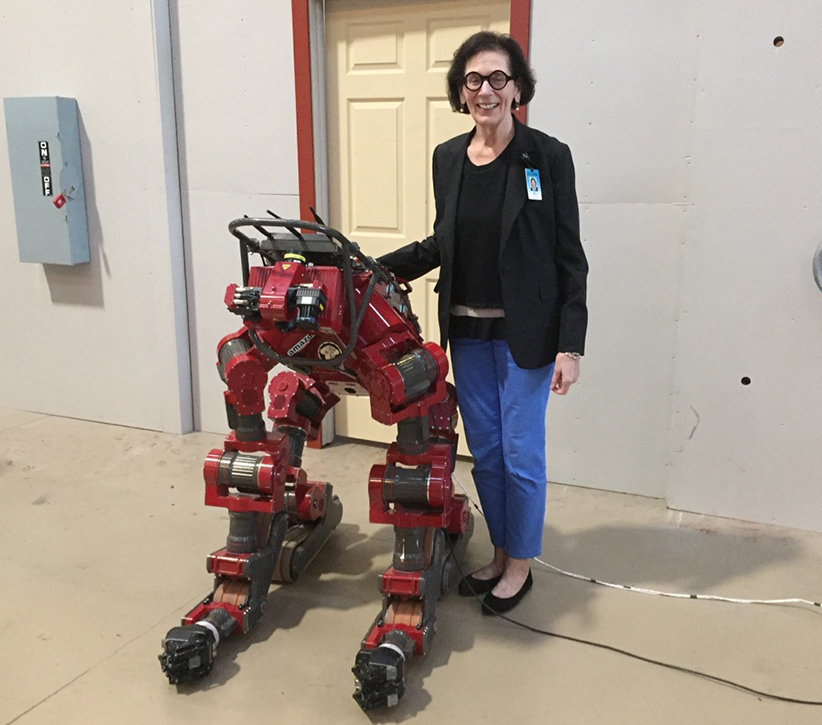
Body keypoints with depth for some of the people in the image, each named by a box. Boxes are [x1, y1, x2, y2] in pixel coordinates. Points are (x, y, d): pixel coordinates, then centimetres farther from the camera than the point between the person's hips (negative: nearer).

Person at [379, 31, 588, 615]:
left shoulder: (547, 156, -8)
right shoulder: (448, 158, 6)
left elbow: (569, 257, -8)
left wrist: (570, 345, -12)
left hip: (525, 331, -5)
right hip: (467, 330, 5)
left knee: (521, 452, 5)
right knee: (484, 451, 14)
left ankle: (520, 566, 26)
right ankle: (500, 555, 33)